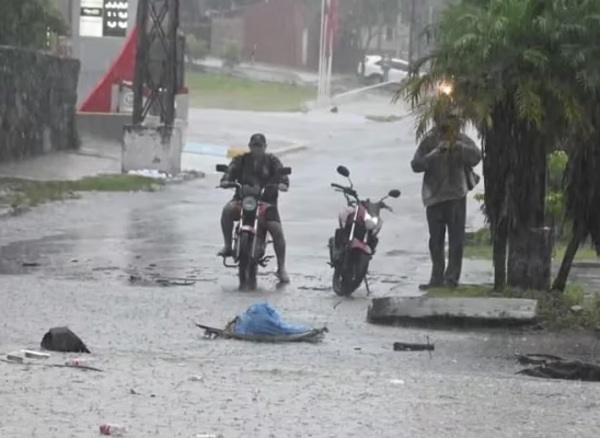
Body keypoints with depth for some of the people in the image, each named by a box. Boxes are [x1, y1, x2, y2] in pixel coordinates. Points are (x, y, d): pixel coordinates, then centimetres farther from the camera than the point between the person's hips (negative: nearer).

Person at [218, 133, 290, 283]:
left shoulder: (272, 161, 9)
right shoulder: (241, 160, 10)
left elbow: (281, 173, -4)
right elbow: (231, 170, -4)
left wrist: (282, 184, -27)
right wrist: (226, 181, -27)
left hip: (266, 201, 0)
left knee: (277, 230, -14)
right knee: (227, 210, -31)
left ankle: (281, 268, -2)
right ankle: (227, 246, -20)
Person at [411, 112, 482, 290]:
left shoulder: (461, 140, 2)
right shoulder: (429, 140, 1)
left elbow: (476, 156, -9)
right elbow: (416, 165, -6)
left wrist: (458, 146, -20)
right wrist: (436, 153, -17)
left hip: (456, 195, -1)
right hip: (434, 195, 1)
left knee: (456, 238, -4)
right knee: (436, 240, 9)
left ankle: (452, 277, -1)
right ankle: (437, 277, 17)